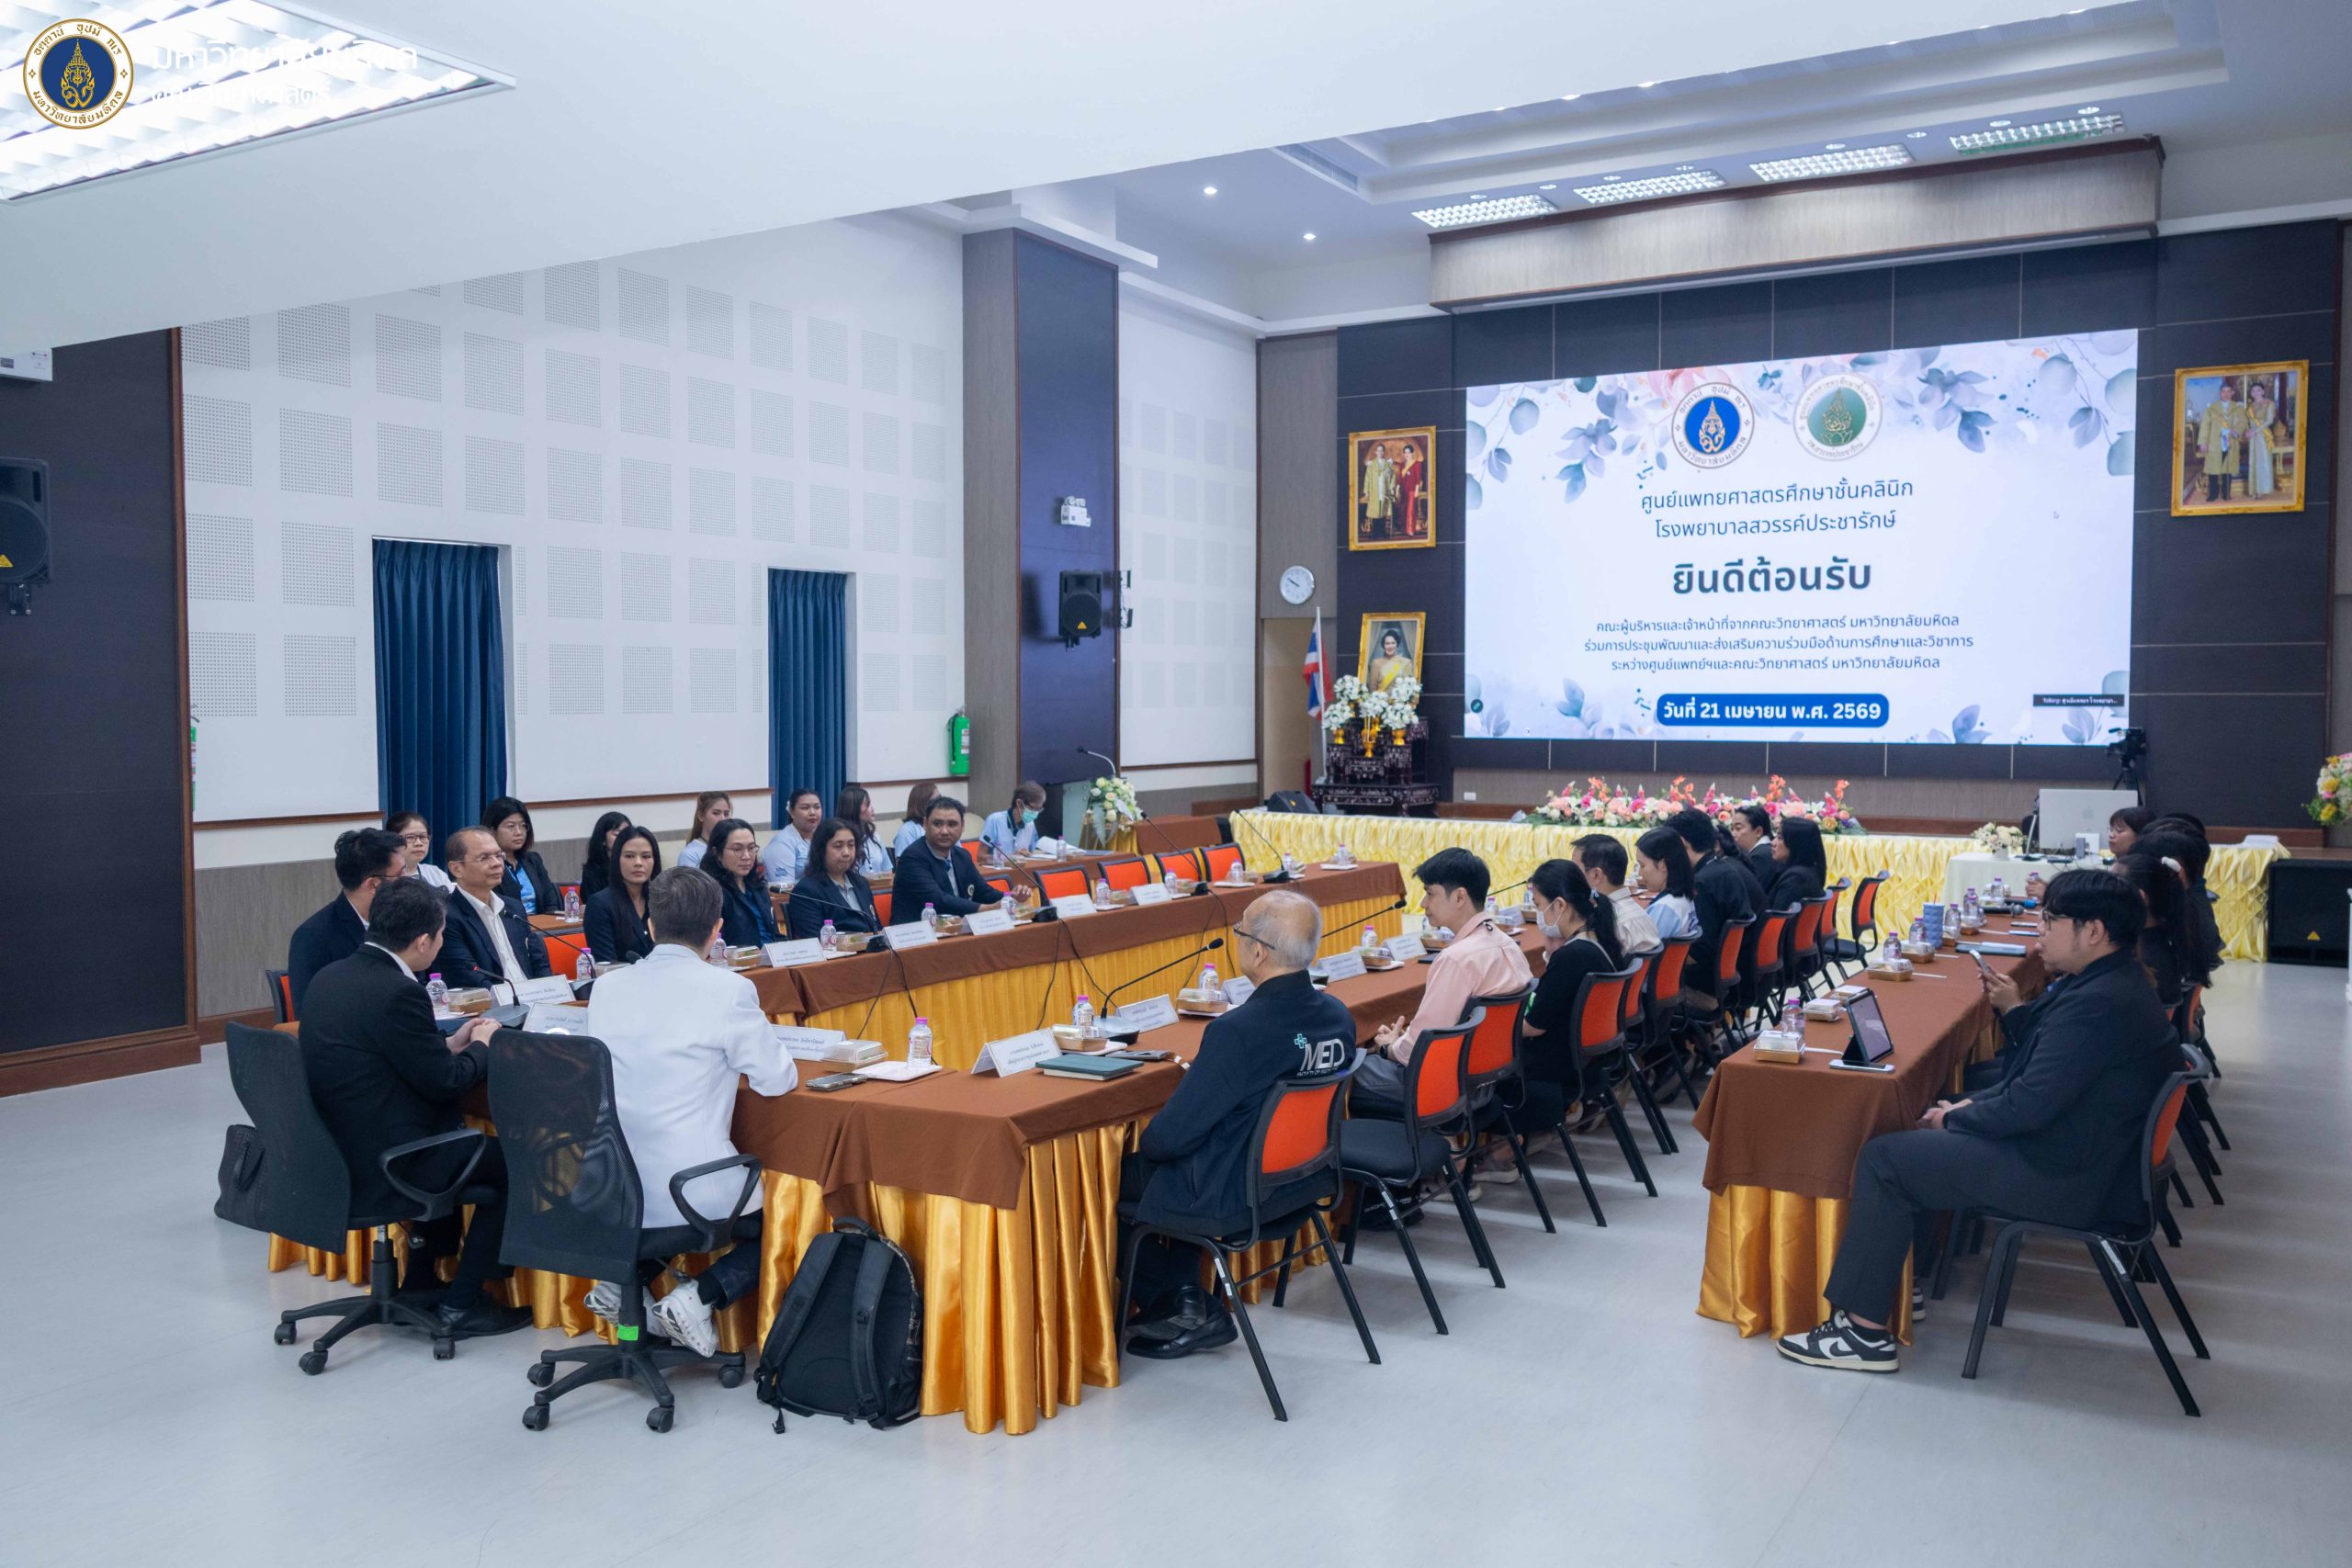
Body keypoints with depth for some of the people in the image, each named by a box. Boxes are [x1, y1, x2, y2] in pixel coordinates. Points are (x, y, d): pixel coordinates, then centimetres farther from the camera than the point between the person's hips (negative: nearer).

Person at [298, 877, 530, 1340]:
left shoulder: (329, 977, 5)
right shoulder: (397, 992, -23)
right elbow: (446, 1083, -16)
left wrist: (450, 1044, 13)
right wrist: (481, 1046, 2)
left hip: (333, 1154, 10)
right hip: (378, 1170, -10)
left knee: (454, 1131, 29)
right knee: (509, 1161, 3)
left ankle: (421, 1282, 32)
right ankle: (461, 1305, 9)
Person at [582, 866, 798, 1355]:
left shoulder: (606, 987, 3)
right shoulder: (728, 989, -14)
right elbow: (777, 1080, -5)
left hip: (611, 1190, 6)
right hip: (690, 1189, -6)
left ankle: (621, 1281, 16)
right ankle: (697, 1299, -5)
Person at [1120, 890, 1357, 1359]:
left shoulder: (1236, 1031, -30)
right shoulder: (1339, 1017, -7)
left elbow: (1172, 1134, -22)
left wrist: (1144, 1144, 2)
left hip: (1231, 1198, -8)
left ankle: (1188, 1311, 21)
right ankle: (1188, 1305, 25)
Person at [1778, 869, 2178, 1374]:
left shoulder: (2098, 1003, -26)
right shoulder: (2118, 983, 8)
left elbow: (2031, 1104, -26)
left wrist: (1955, 1118, -11)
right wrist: (2017, 1011, 4)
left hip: (2065, 1178, -11)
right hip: (2093, 1152, 11)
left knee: (1884, 1157, -8)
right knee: (1922, 1137, 21)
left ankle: (1865, 1328, -4)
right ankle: (1901, 1283, 27)